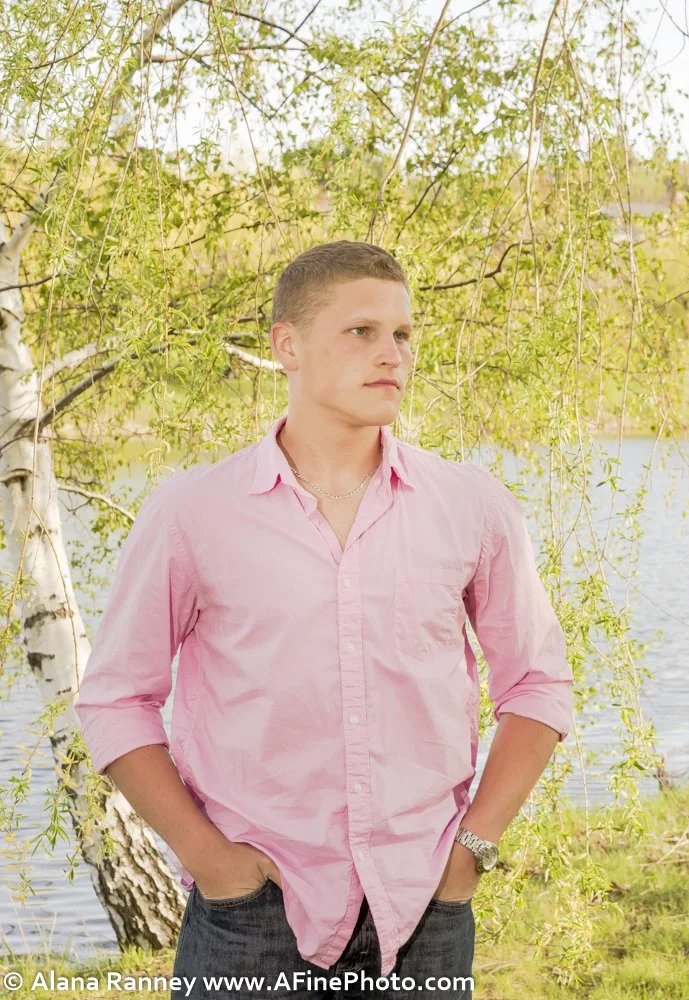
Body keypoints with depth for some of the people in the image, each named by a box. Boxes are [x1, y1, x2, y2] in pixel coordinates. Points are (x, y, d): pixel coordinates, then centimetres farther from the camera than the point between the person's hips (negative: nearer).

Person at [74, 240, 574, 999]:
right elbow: (115, 698, 2)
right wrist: (204, 854, -5)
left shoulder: (473, 507, 1)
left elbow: (536, 683, 10)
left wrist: (476, 843, 1)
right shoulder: (192, 512, -3)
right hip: (254, 916, -1)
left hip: (423, 913, 2)